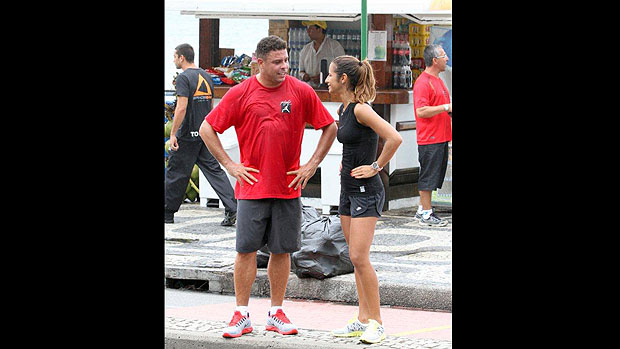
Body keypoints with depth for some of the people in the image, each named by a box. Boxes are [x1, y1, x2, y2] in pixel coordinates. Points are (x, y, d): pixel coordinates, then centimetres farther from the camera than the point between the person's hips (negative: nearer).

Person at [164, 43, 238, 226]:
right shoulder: (206, 76, 13)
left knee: (176, 173, 5)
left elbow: (181, 108, -20)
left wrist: (173, 134, -18)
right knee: (214, 170, 4)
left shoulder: (184, 78, -12)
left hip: (187, 135, -7)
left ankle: (167, 212, 15)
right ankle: (232, 208, -8)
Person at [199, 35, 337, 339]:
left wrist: (312, 165, 3)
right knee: (246, 249, -2)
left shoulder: (301, 92, 1)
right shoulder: (241, 93, -3)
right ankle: (242, 315, 7)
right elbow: (207, 129, 3)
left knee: (281, 250, 6)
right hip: (252, 186, -1)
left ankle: (276, 313, 16)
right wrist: (229, 165, -2)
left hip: (288, 188, 1)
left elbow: (329, 128, 10)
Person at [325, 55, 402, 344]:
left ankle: (376, 323, -4)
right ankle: (363, 320, 16)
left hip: (366, 191, -9)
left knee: (359, 257, -11)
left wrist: (375, 167, -18)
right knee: (356, 258, 10)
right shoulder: (343, 109, 11)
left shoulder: (360, 109, -17)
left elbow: (394, 138, -27)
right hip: (348, 190, 9)